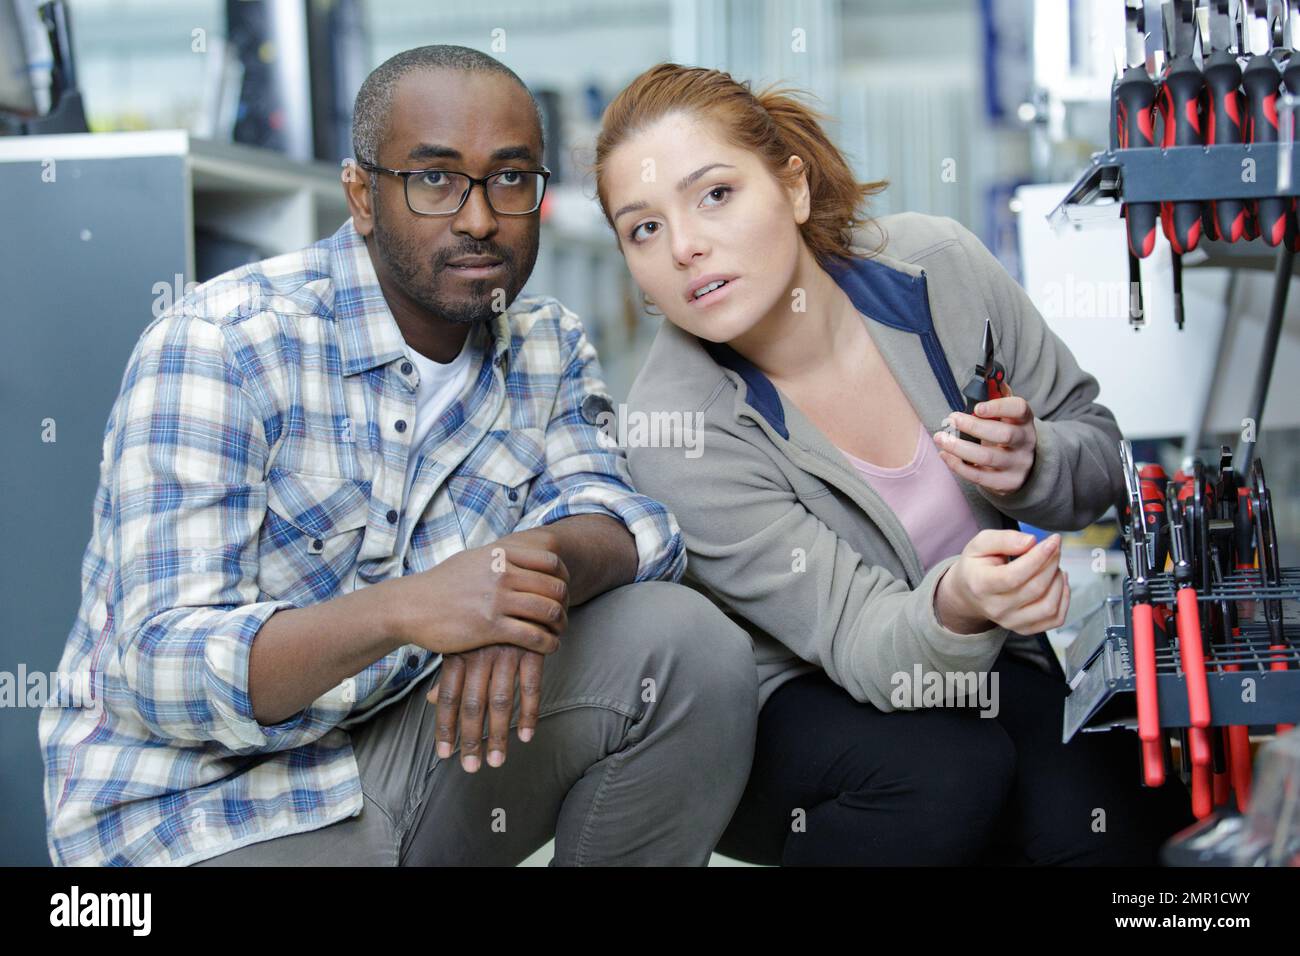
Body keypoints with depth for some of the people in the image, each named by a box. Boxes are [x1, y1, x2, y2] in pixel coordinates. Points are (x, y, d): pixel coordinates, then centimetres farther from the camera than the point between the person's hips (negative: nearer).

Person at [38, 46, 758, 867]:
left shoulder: (546, 346, 6)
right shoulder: (216, 346, -17)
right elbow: (160, 671, -23)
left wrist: (547, 561, -32)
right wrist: (406, 610, -38)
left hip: (414, 753, 7)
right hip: (216, 809, -6)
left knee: (689, 643, -12)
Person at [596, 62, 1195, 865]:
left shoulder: (933, 265, -13)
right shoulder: (678, 427, -23)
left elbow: (1099, 449, 1)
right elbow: (865, 648, -24)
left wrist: (1033, 465, -24)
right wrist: (956, 608, -48)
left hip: (989, 661, 3)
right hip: (786, 706, -2)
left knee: (1105, 821, -25)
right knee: (946, 773, -33)